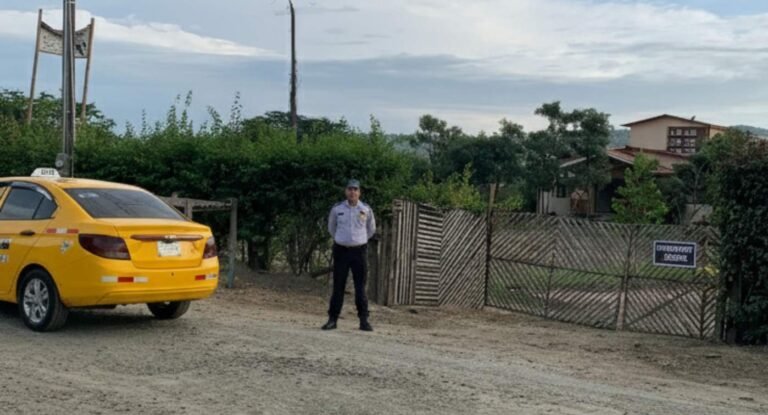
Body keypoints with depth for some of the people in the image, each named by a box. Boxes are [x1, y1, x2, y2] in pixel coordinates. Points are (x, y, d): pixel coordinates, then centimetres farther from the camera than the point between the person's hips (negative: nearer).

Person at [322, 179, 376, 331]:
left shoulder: (366, 210, -1)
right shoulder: (337, 209, 0)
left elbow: (371, 229, 16)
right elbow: (331, 227, 18)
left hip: (359, 251, 0)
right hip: (341, 251, 1)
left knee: (360, 287, -2)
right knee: (338, 286, 3)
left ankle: (364, 320, 2)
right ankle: (332, 319, 7)